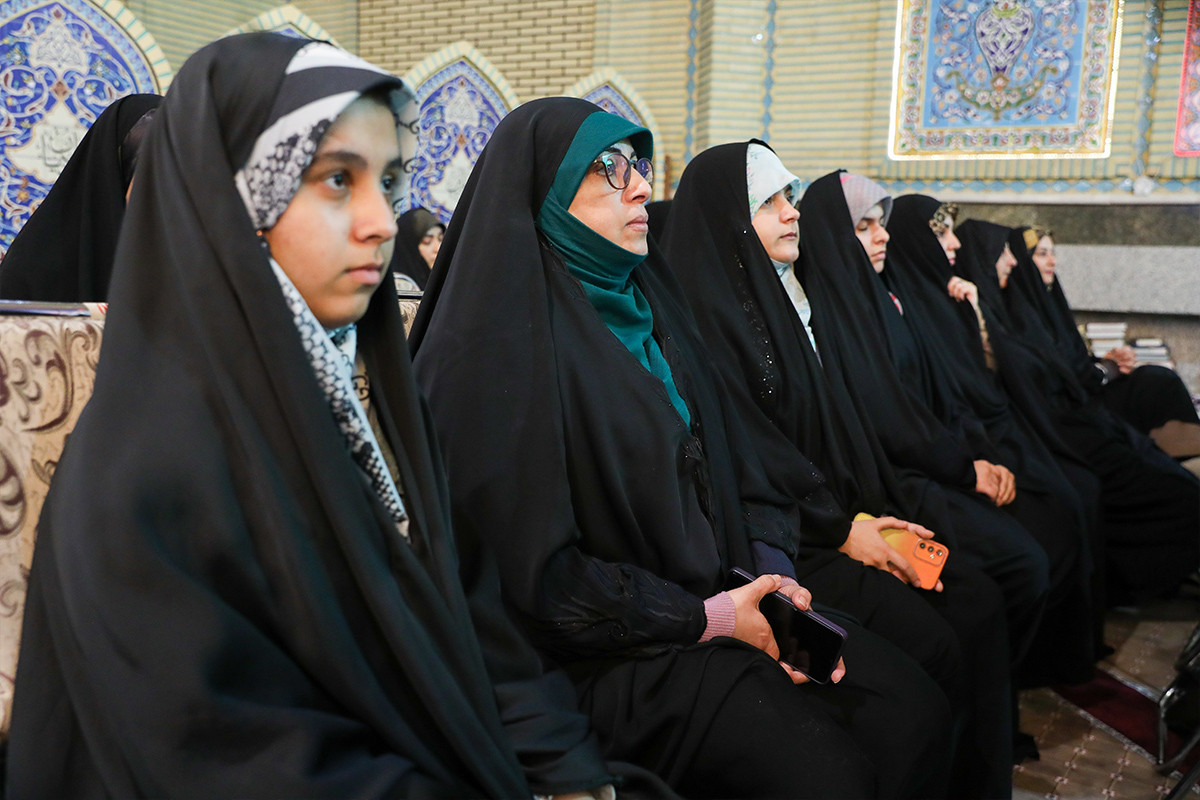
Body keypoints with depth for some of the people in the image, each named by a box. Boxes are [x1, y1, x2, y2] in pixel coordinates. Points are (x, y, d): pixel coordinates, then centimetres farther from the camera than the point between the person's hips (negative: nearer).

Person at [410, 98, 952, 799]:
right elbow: (529, 569, -18)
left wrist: (772, 578, -5)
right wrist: (707, 618, -16)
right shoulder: (495, 344, -15)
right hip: (611, 653, -7)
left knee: (917, 711, -5)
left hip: (718, 595, 8)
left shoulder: (645, 302, 11)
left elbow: (732, 465, 13)